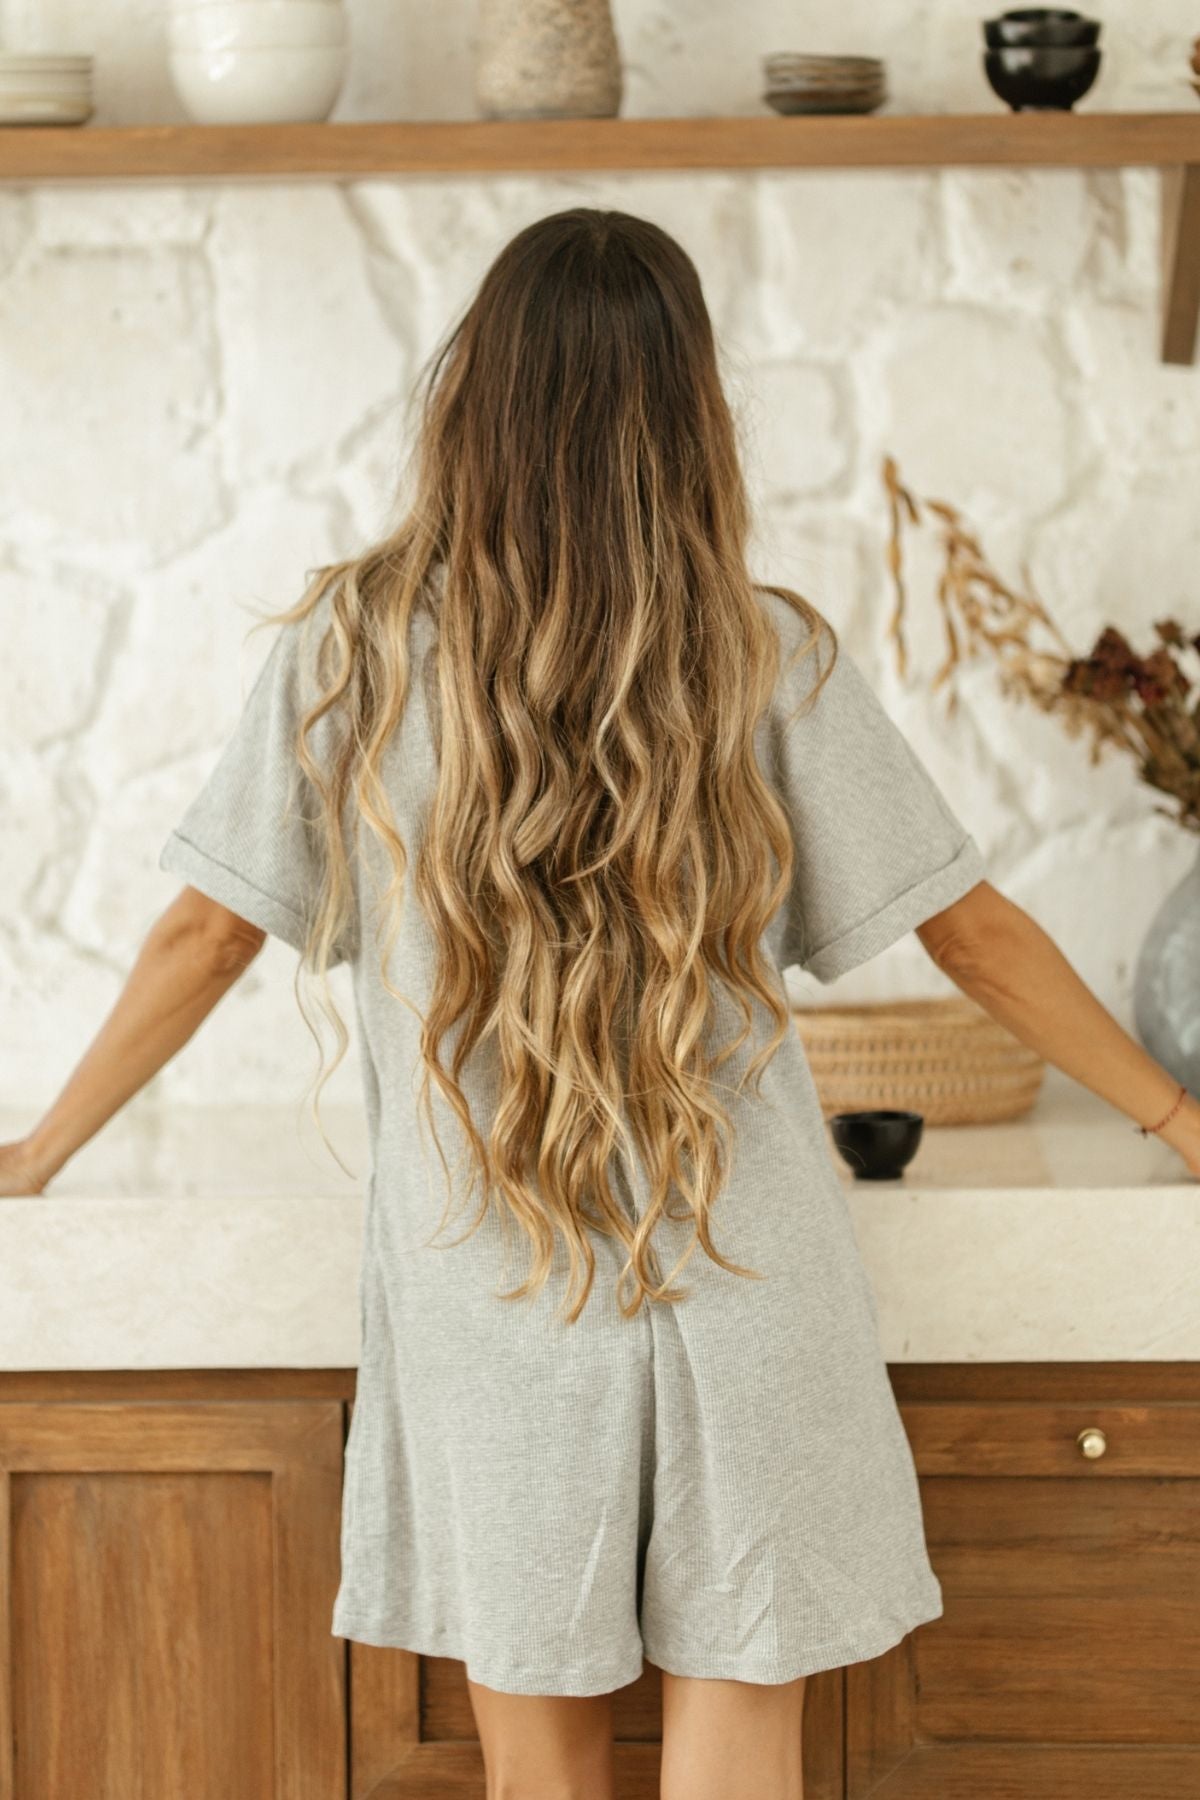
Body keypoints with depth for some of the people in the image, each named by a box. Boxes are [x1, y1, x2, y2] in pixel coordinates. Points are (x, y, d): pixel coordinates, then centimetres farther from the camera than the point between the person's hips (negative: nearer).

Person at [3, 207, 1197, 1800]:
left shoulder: (355, 646, -4)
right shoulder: (769, 657, -4)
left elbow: (208, 933, 1)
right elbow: (973, 932, 1)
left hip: (487, 1292, 1)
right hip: (741, 1290, 0)